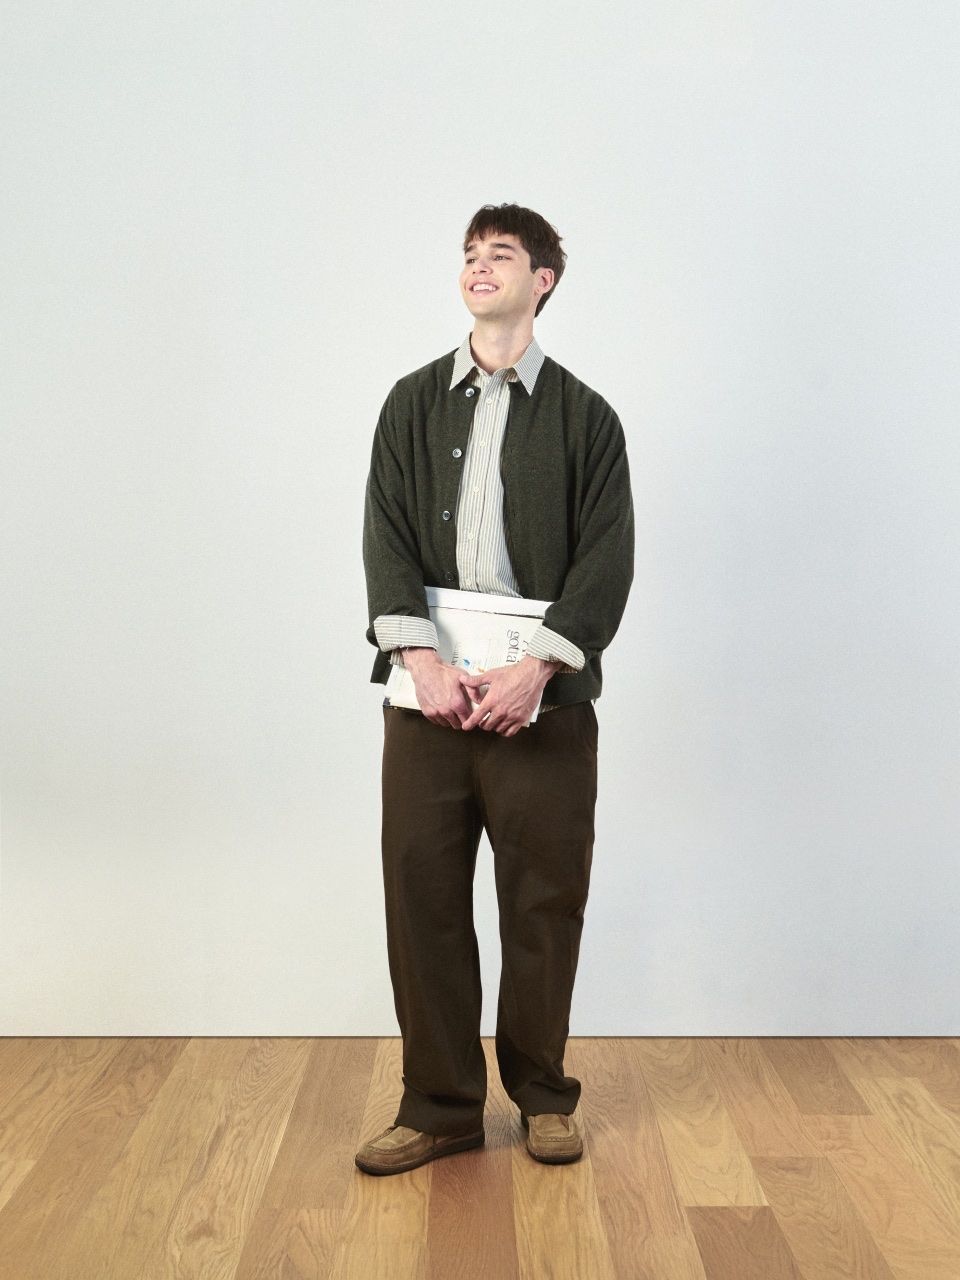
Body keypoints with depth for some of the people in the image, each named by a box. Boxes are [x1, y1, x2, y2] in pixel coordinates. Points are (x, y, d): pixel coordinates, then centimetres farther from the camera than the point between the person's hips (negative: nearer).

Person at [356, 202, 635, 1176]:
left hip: (544, 694, -1)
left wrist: (532, 671, -14)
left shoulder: (584, 416, 6)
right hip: (429, 690, 2)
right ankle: (439, 1106, 19)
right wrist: (423, 661, -11)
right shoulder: (414, 403, 12)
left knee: (545, 904, 6)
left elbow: (607, 560, -2)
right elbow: (386, 539, 3)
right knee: (421, 898, 4)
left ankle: (542, 1093, 26)